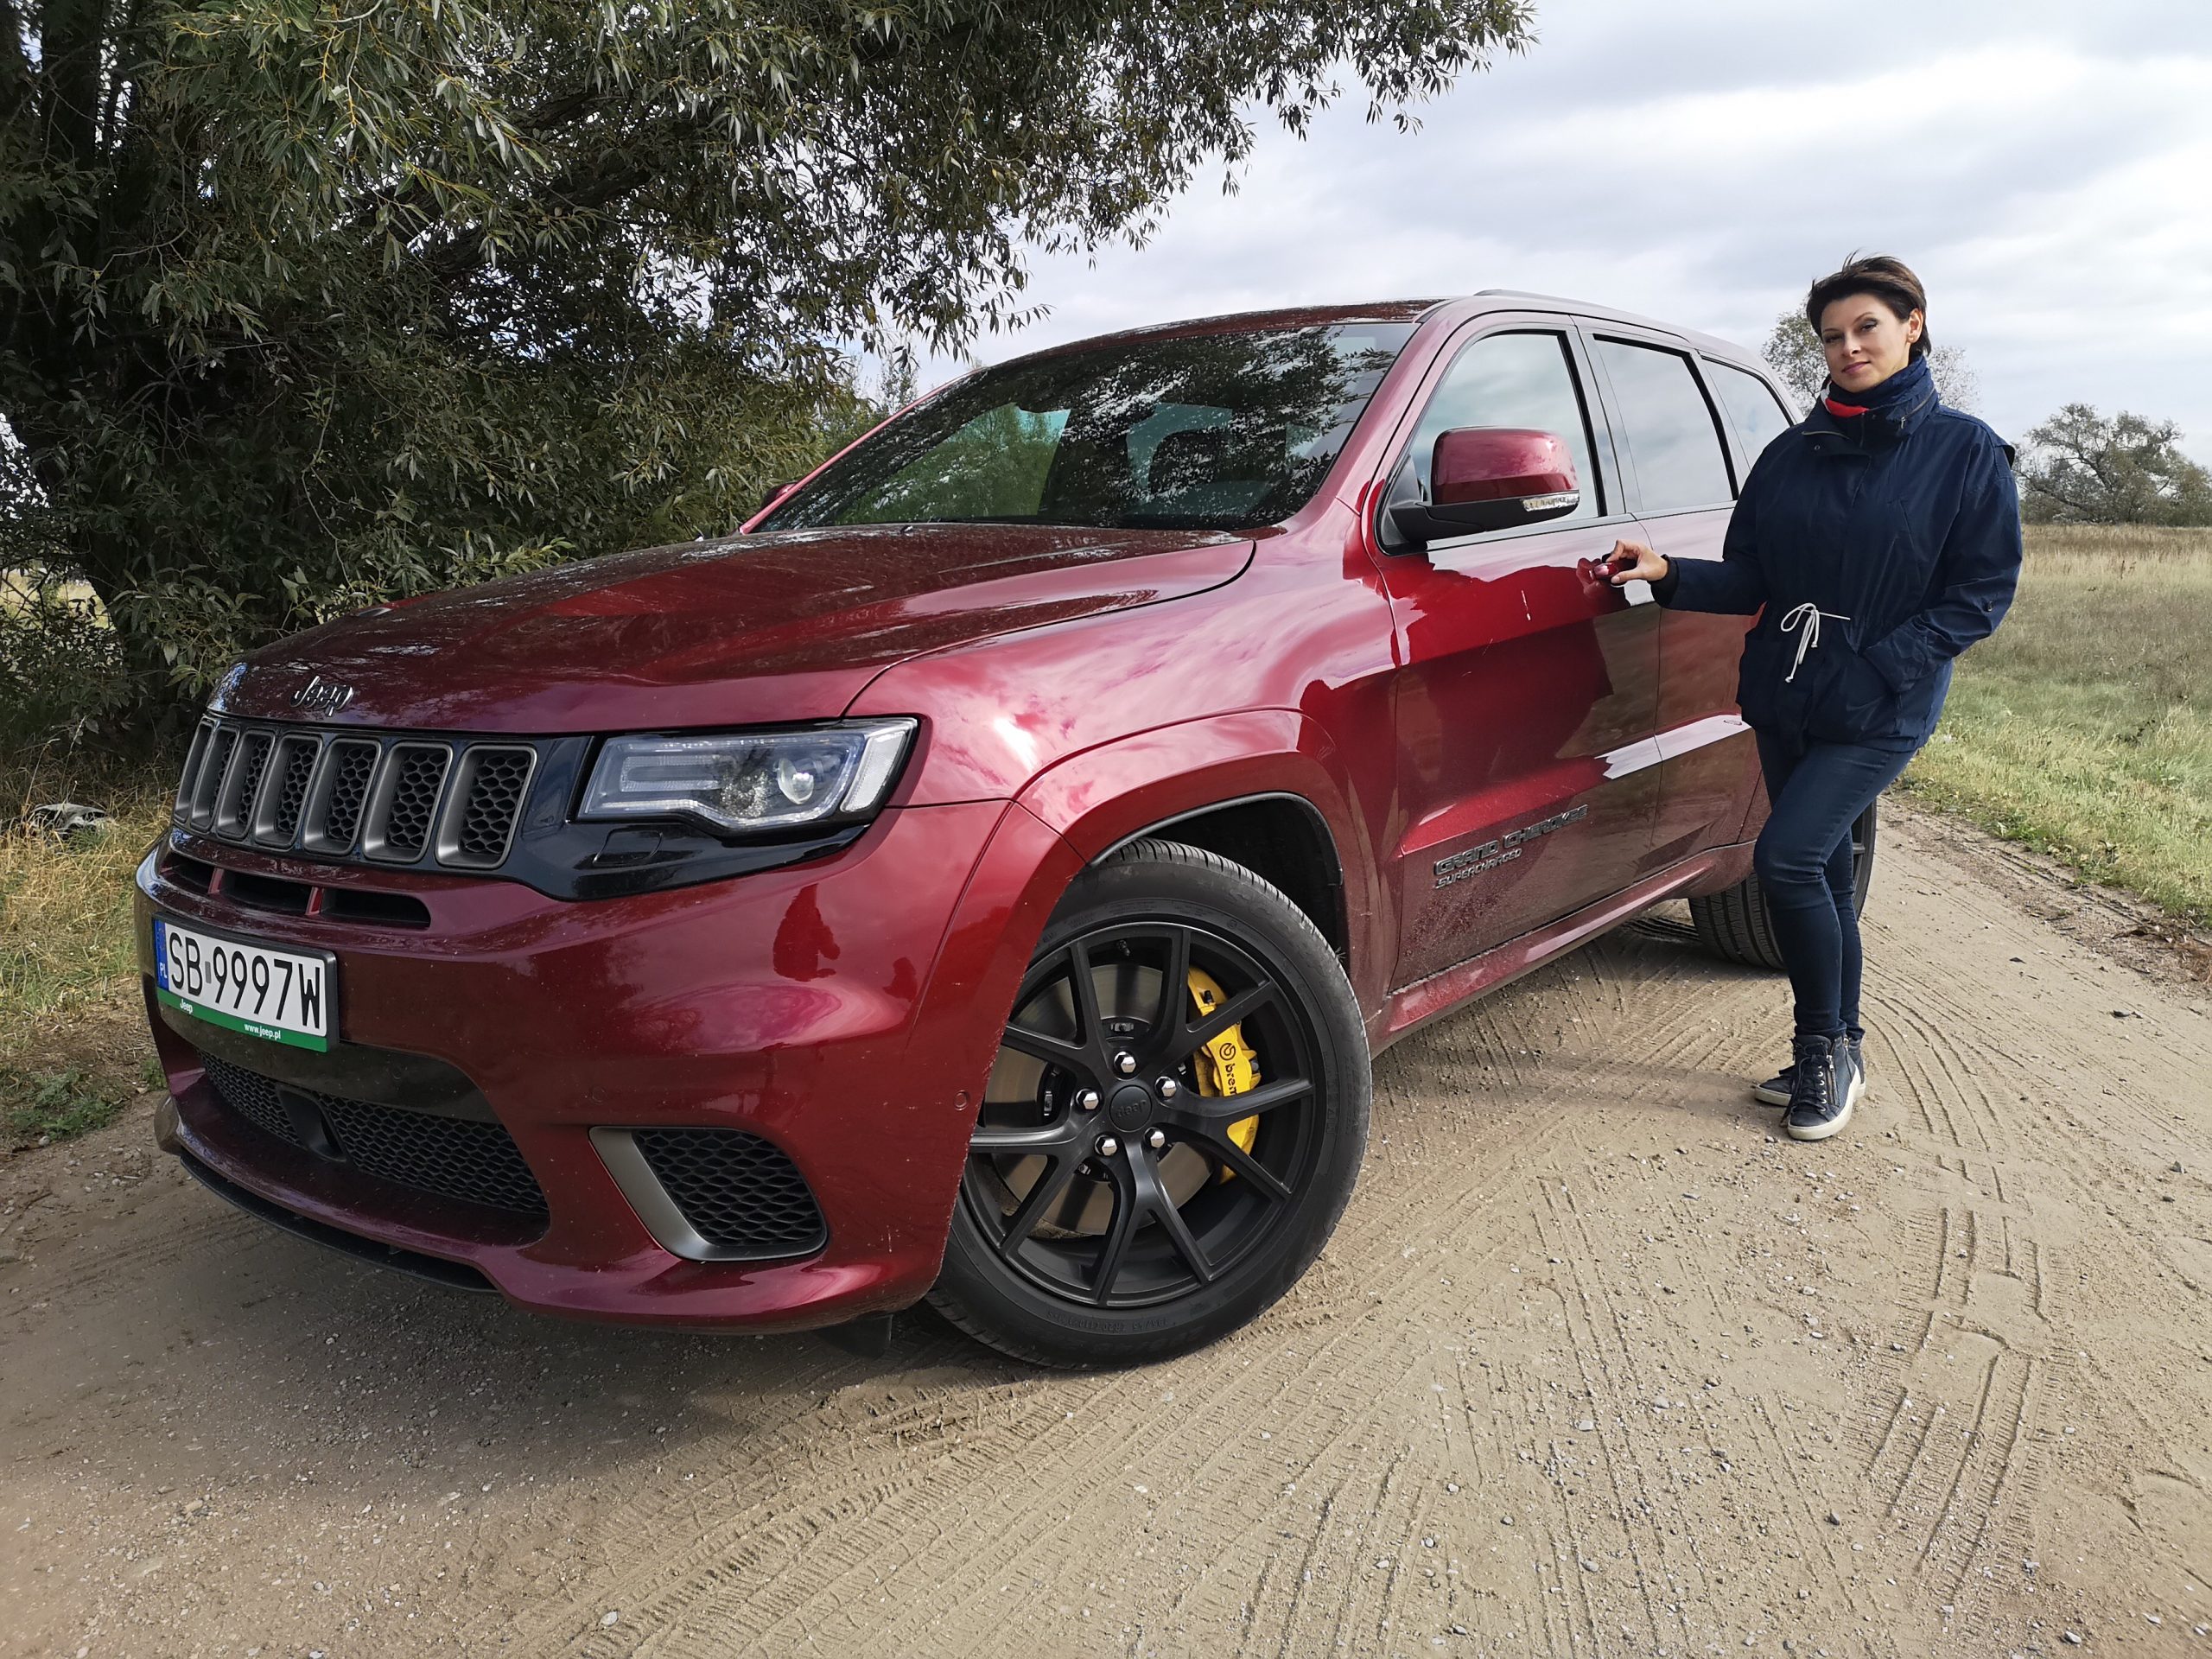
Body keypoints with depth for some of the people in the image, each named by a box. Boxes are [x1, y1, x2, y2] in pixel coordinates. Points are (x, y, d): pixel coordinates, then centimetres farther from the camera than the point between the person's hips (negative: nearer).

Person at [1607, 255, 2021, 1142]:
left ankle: (1824, 1051, 2)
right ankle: (1836, 1054, 26)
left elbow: (1983, 588, -6)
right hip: (1784, 696, 5)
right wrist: (1670, 573, -11)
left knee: (1788, 856, -17)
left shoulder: (1965, 450, -3)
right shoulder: (1793, 454, 9)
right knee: (1822, 871, 12)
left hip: (1881, 708, -5)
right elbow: (1750, 578, 7)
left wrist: (1882, 666, -16)